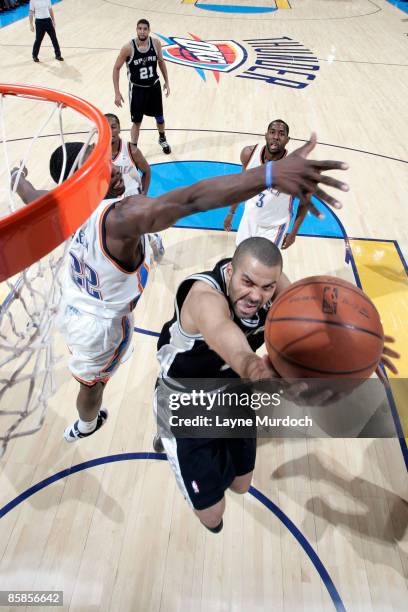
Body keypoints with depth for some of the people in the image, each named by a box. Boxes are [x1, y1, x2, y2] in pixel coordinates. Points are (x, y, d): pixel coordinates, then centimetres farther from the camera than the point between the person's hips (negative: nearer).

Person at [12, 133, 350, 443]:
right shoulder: (122, 217, -40)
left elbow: (30, 196, 8)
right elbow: (191, 198, -59)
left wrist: (18, 177, 33)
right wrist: (270, 174, -71)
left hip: (72, 310, 6)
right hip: (102, 324, -5)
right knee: (92, 383, 27)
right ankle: (85, 426, 60)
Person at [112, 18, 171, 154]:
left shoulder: (156, 43, -10)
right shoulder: (128, 48, -20)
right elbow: (116, 68, -12)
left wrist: (166, 82, 9)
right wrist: (117, 93, -15)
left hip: (154, 86, 3)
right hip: (137, 89, -3)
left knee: (159, 118, 16)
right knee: (136, 122, 2)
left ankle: (162, 139, 45)